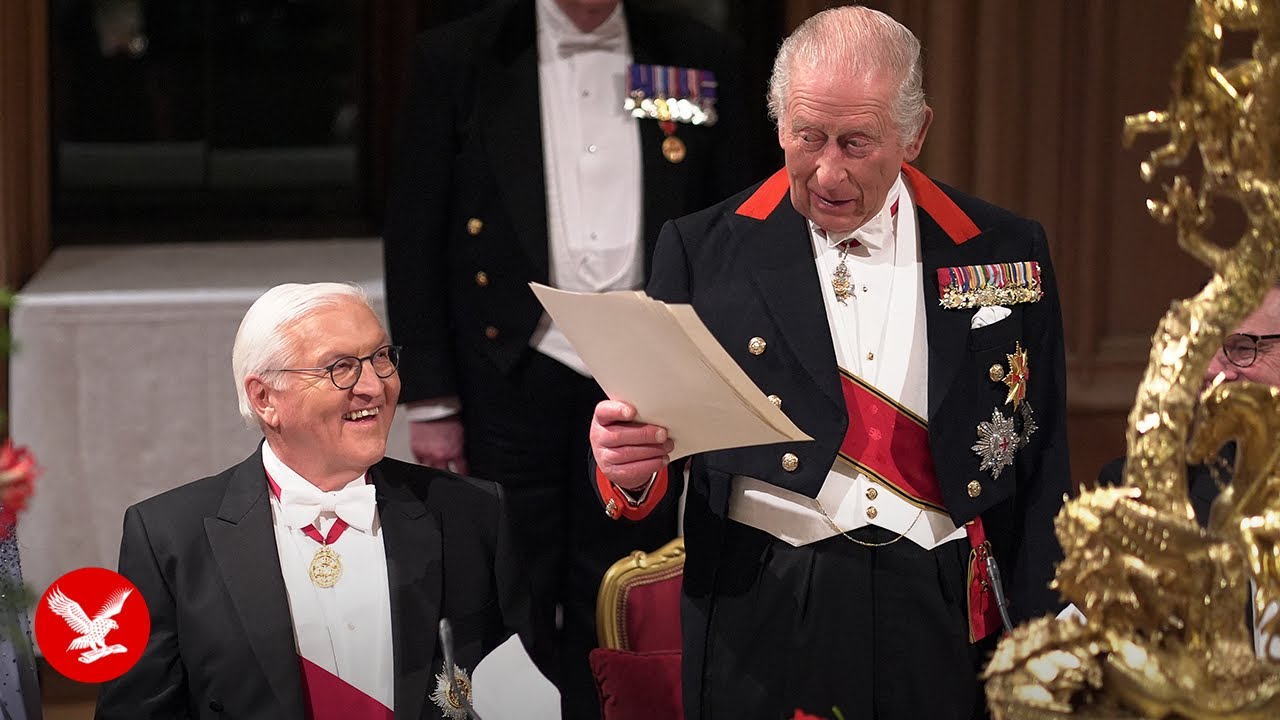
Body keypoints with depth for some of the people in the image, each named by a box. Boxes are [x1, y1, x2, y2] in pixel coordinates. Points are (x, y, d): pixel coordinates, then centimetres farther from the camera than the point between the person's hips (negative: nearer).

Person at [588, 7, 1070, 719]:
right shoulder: (703, 251, 2)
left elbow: (1041, 474, 7)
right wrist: (630, 466, -21)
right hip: (766, 629, -1)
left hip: (944, 623, 1)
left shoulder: (1006, 252, 5)